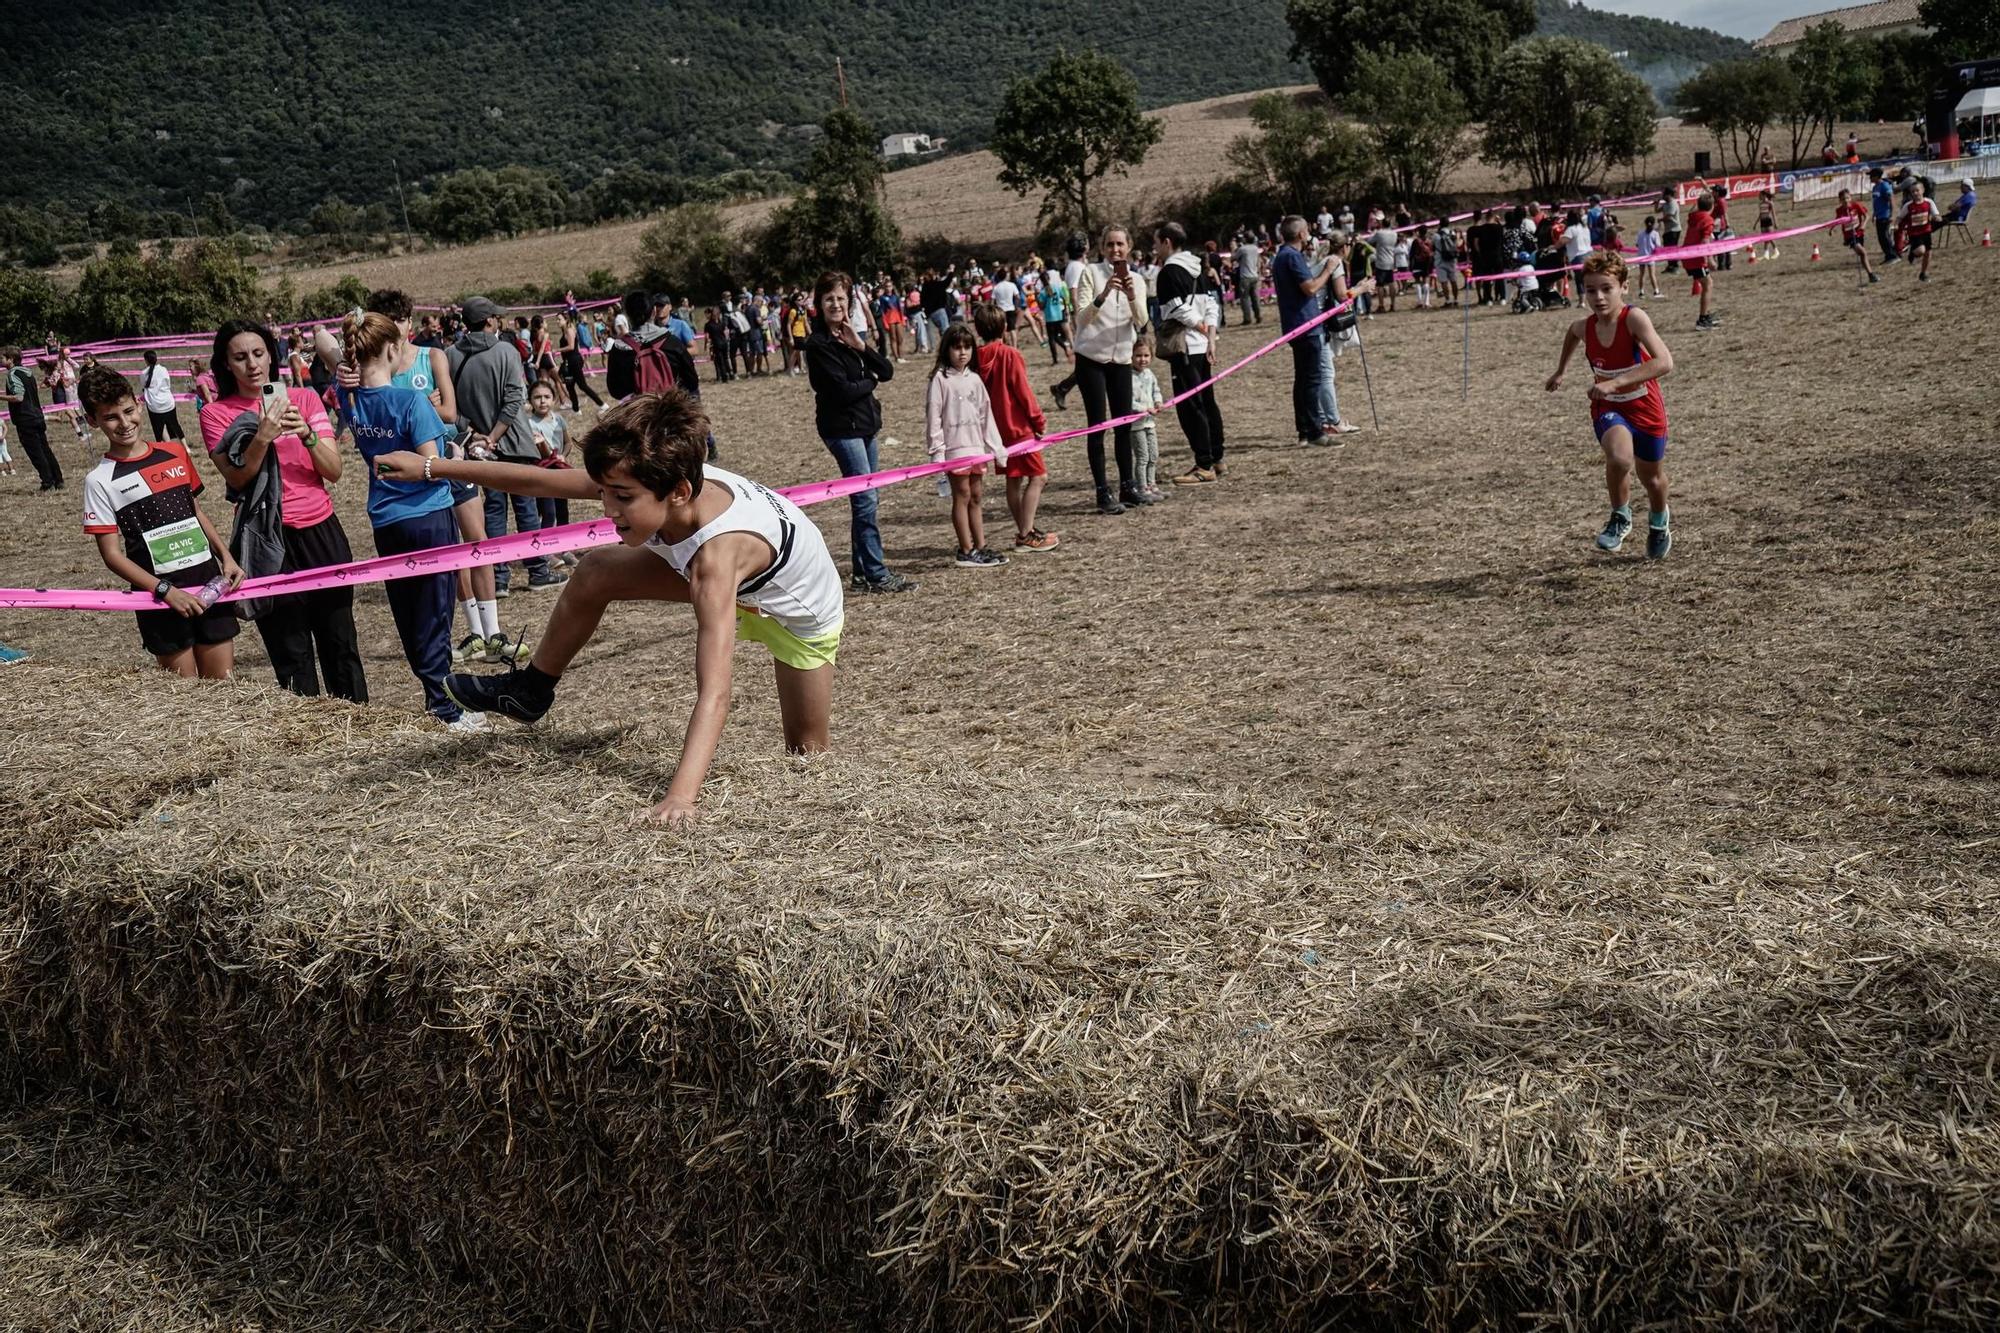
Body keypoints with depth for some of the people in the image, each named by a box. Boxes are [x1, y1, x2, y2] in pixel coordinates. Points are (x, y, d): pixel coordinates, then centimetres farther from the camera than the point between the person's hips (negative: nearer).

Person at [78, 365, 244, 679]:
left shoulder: (175, 452, 7)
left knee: (224, 684, 6)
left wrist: (226, 557, 5)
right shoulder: (100, 480, -6)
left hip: (209, 585, 4)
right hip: (162, 596, -4)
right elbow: (112, 555, -7)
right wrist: (165, 591, -17)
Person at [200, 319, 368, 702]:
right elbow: (237, 479, -11)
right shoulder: (216, 413, 1)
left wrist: (306, 434, -17)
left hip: (321, 532, 2)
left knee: (340, 642, 6)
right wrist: (262, 437, -24)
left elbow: (334, 471, 0)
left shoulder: (304, 398, 6)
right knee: (291, 652, 3)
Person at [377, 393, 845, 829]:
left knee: (806, 756, -1)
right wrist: (431, 467, -12)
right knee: (595, 573, -2)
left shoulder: (717, 552, -47)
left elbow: (713, 694, -54)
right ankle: (532, 689, 19)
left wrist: (680, 798, -65)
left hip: (802, 612, -6)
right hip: (741, 582, 6)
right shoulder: (664, 483, -29)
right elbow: (539, 480, -17)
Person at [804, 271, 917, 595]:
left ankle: (864, 572, 17)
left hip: (864, 424, 8)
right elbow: (842, 389, -19)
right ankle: (876, 575, -7)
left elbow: (887, 371, 3)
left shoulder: (851, 335, 11)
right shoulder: (818, 344, -12)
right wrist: (870, 381, -2)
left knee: (864, 500, 10)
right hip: (841, 427, -8)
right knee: (865, 499, -10)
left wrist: (861, 345, -12)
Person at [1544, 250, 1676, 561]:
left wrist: (1615, 382, -45)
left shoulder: (1634, 318, -27)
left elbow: (1665, 362, -39)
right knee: (1619, 458, -30)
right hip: (1608, 408, 2)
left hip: (1646, 408, -1)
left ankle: (1659, 523, 52)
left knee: (1652, 477, 17)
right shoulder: (1585, 327, -13)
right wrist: (1560, 371, 24)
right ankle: (1620, 517, -2)